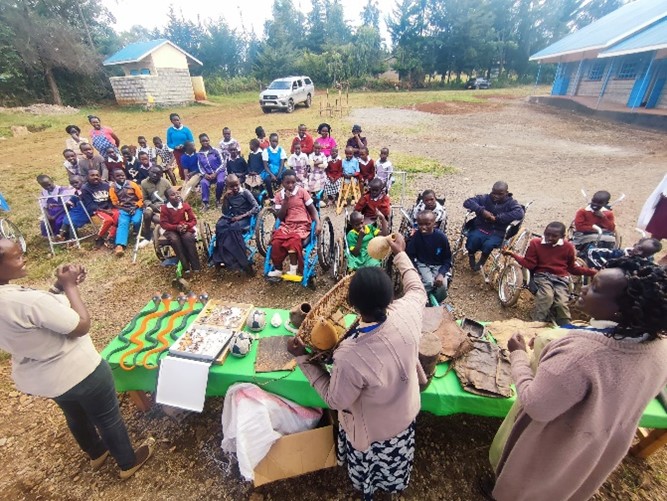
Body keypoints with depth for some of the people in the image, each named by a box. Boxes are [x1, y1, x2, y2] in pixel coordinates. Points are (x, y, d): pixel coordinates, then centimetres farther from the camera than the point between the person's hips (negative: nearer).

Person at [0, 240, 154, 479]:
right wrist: (70, 285, -18)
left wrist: (60, 285, -6)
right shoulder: (26, 300, -36)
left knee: (76, 416, 32)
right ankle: (128, 463, 39)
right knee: (107, 417, 17)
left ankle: (97, 454, 57)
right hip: (78, 371, -8)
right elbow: (82, 325, -26)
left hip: (37, 378, 9)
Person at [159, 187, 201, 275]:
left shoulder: (185, 205, -1)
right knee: (174, 240, -33)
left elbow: (193, 220, 2)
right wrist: (176, 227, -21)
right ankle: (186, 267, -31)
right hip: (171, 230, 0)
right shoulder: (164, 208, -3)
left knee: (188, 237, -33)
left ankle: (196, 266, -30)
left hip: (185, 228, 0)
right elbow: (163, 223, -5)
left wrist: (186, 226, -19)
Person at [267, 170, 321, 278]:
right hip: (286, 225, 2)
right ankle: (278, 270, -9)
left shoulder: (302, 191, 3)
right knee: (276, 241, -25)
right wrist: (286, 200, -8)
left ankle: (293, 269, -19)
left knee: (294, 239, -33)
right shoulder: (279, 195, 8)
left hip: (302, 225, -2)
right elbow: (280, 217, 2)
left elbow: (313, 210, 3)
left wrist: (318, 224, -13)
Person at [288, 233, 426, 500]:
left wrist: (303, 358, -21)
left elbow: (335, 400, -24)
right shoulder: (407, 313, -33)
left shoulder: (350, 357, -45)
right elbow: (418, 289, -8)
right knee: (394, 463, 39)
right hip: (406, 412, 4)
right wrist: (400, 254, 3)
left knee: (368, 469, 35)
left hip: (371, 429, -4)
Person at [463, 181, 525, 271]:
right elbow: (467, 202, -8)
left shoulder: (511, 203, -1)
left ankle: (482, 261, 3)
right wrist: (482, 211, -22)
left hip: (498, 233, -1)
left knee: (488, 244, -32)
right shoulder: (484, 198, 4)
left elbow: (520, 213, -21)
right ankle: (471, 256, 3)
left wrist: (497, 218, -25)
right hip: (481, 228, 2)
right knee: (473, 239, -31)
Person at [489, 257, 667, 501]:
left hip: (556, 448, -6)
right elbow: (626, 395, 1)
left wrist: (518, 355, -20)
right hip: (607, 447, 6)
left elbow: (534, 406, -32)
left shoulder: (581, 352, -43)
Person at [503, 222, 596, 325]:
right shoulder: (535, 243, 0)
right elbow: (529, 264, -3)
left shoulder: (568, 247, 5)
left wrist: (591, 272, 4)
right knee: (547, 296, -31)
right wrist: (512, 254, -13)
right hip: (542, 276, -1)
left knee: (561, 303, -22)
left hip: (561, 278, 2)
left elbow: (572, 268, 15)